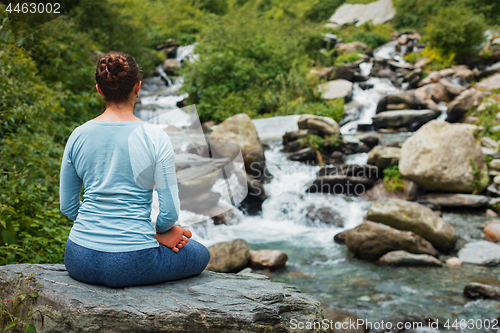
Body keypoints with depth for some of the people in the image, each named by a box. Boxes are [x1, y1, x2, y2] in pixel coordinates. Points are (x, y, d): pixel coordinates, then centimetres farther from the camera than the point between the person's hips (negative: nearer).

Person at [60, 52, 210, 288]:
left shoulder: (78, 136, 1)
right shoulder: (154, 138, -11)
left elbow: (68, 206, 10)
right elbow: (170, 211, -9)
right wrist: (160, 231, 12)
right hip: (132, 265, -4)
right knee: (201, 254, 25)